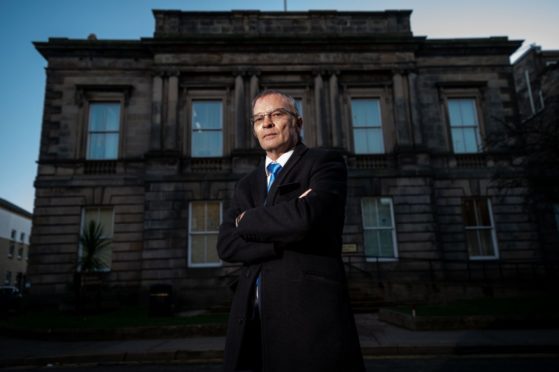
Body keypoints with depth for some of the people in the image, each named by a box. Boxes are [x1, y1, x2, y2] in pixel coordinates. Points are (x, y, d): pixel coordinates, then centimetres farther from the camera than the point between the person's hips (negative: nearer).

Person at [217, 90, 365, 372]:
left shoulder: (325, 162, 0)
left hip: (309, 311, -5)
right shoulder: (246, 186, 17)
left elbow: (305, 218, -20)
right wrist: (287, 237, -12)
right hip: (251, 317, 5)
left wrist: (247, 220, -3)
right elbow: (226, 246, 2)